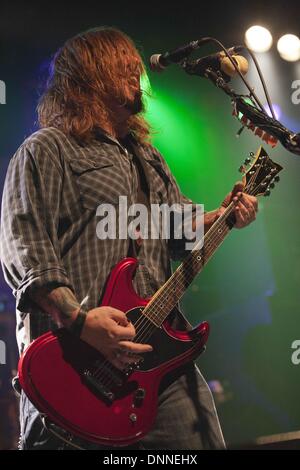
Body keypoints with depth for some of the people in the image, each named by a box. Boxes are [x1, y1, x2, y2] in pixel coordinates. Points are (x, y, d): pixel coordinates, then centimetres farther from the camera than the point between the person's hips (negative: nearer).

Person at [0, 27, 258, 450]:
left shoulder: (147, 156, 25)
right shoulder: (46, 150, -2)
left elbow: (179, 229, 28)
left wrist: (222, 217, 7)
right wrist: (81, 321, -25)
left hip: (161, 356, 8)